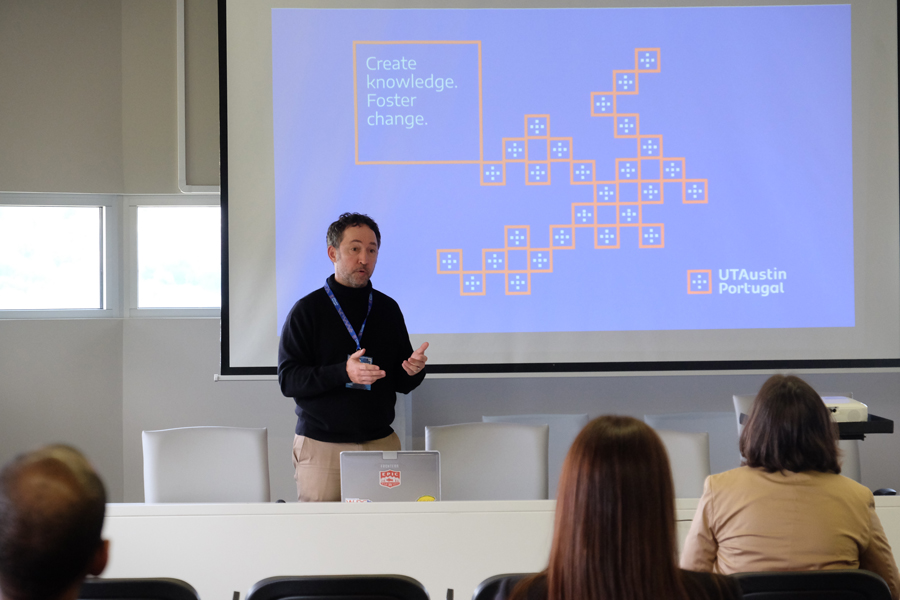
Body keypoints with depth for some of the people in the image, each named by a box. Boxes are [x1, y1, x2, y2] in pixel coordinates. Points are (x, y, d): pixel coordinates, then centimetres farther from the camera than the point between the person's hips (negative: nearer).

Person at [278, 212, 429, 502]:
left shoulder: (387, 309, 11)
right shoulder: (308, 310, -2)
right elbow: (288, 379, -10)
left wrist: (413, 371, -8)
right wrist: (343, 372, -23)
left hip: (381, 442, 3)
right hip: (322, 446, -3)